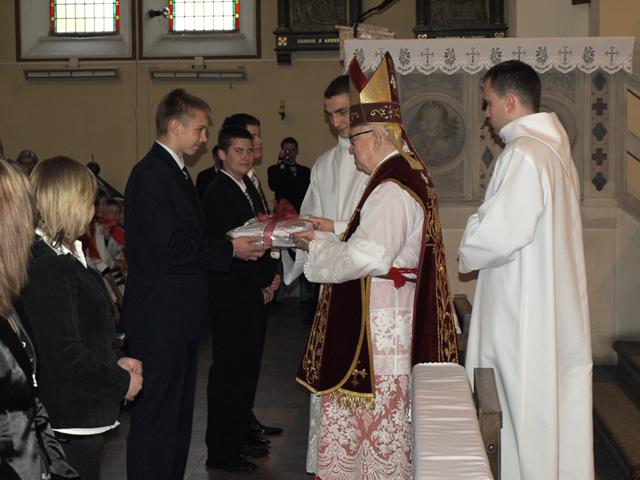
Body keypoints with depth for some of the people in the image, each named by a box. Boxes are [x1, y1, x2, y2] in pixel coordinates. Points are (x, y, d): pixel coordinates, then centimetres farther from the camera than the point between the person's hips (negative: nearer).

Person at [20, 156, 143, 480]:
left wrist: (116, 363, 7)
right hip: (69, 425, -10)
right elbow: (65, 357, -25)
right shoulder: (48, 269, -22)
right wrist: (122, 383, -13)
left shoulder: (60, 257, 11)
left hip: (82, 418, 10)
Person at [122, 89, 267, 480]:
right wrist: (230, 250, -15)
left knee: (178, 408, 18)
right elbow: (171, 248, -23)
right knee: (157, 412, -2)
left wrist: (240, 243, 7)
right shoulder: (152, 174, -17)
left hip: (179, 315, 11)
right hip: (160, 316, -11)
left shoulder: (174, 171, 16)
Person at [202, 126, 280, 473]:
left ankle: (237, 440, 26)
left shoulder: (248, 188, 15)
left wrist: (270, 277, 5)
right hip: (231, 298, -9)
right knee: (228, 372, -3)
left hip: (254, 294, 9)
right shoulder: (217, 193, -14)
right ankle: (220, 452, 6)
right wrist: (264, 281, -9)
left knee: (247, 370, 14)